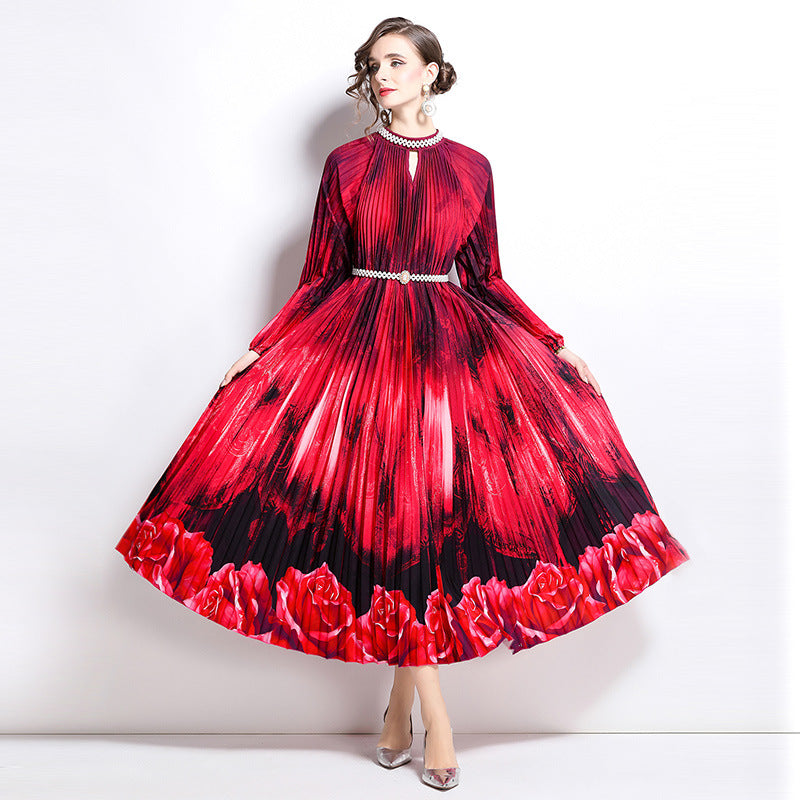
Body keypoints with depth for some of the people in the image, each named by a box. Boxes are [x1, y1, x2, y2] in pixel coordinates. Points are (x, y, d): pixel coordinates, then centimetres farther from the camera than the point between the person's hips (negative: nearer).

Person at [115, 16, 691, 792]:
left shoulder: (471, 167, 9)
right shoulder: (346, 163, 6)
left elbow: (486, 279, 11)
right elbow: (319, 277, 6)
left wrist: (556, 346, 6)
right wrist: (258, 350, -3)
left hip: (452, 347, 1)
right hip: (358, 344, -1)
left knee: (427, 509, -2)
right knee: (388, 510, -5)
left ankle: (399, 701, 17)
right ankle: (433, 712, 9)